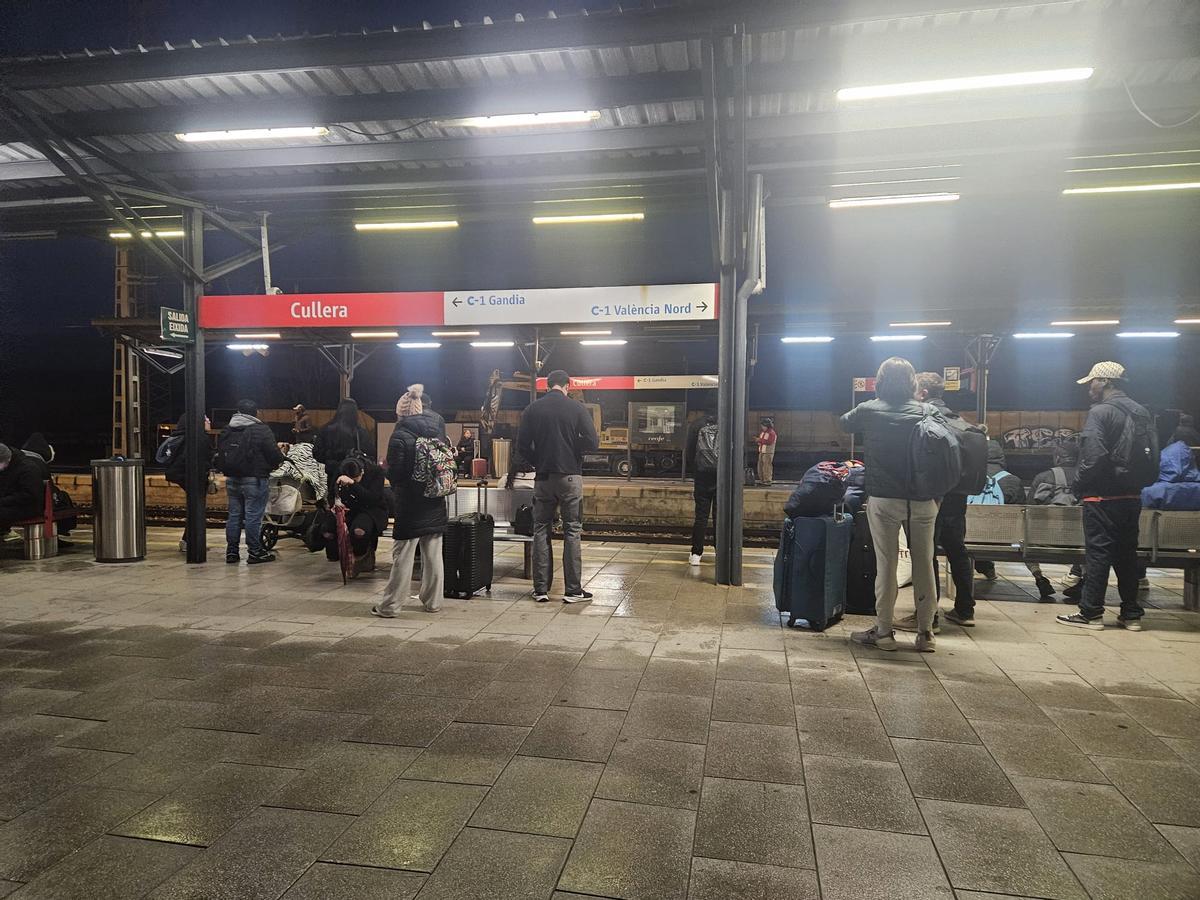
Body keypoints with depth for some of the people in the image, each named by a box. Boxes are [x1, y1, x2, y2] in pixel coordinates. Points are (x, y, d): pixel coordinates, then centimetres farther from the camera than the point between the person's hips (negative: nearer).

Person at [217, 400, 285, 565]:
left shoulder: (227, 431, 10)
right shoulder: (261, 430, -11)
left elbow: (220, 455, 14)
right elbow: (274, 454, -13)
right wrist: (273, 466, 7)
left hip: (232, 479, 6)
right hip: (254, 479, -6)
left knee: (234, 514, 12)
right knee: (253, 516, -2)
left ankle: (232, 551, 16)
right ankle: (255, 552, 2)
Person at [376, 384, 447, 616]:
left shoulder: (400, 436, -12)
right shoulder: (436, 433, 5)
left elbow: (394, 473, -14)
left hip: (410, 505, -5)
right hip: (435, 504, 5)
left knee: (403, 556, 1)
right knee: (433, 555, 11)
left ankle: (389, 605, 8)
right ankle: (433, 602, 20)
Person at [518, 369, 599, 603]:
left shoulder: (532, 409, 2)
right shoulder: (577, 408, -5)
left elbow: (522, 445, 0)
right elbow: (592, 443, -9)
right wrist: (573, 448, 10)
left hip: (543, 477, 2)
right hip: (570, 476, -2)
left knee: (541, 531, 10)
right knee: (572, 532, 4)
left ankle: (541, 589, 11)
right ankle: (573, 590, 5)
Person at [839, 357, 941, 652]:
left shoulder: (869, 410, -1)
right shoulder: (924, 411, 4)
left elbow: (844, 423, 19)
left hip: (884, 499, -2)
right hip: (923, 500, 2)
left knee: (886, 565, 4)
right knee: (924, 564, 10)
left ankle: (883, 632, 10)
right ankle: (925, 633, 17)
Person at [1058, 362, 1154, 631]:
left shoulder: (1100, 412, -13)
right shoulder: (1142, 413, 12)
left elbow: (1093, 456, -22)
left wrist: (1078, 485, -10)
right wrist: (1136, 483, 18)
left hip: (1102, 497, -7)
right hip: (1132, 496, 8)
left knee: (1097, 553, -2)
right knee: (1127, 554, 13)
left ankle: (1091, 613, 3)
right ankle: (1131, 614, 18)